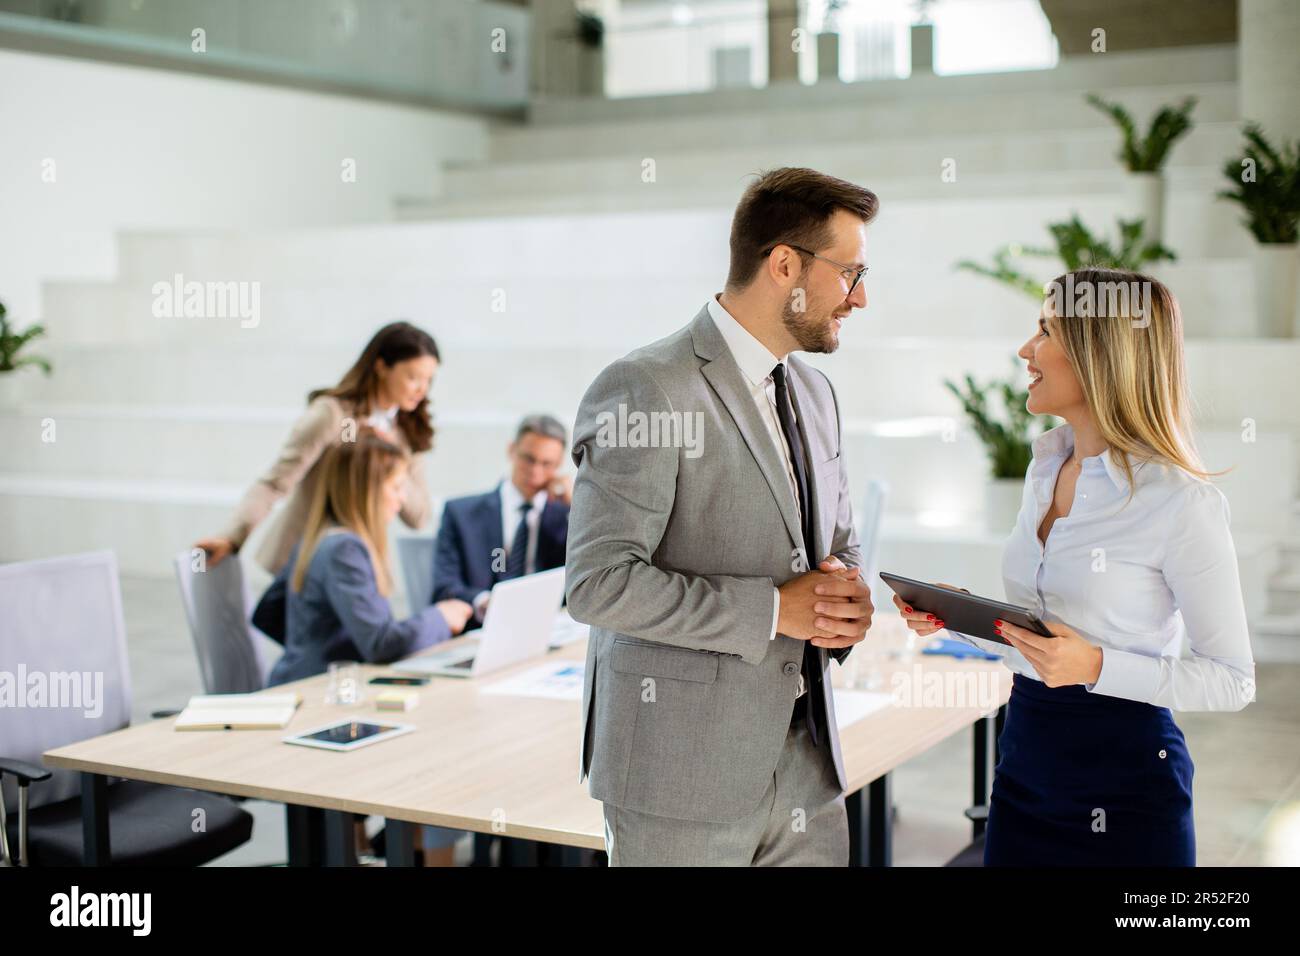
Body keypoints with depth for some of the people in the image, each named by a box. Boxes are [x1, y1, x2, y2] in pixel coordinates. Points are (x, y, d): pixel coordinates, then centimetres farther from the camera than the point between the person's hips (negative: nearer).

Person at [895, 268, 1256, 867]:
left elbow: (1233, 680, -13)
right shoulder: (1046, 467, 7)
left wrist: (1096, 666, -25)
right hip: (1024, 762, 7)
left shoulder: (1181, 503, -17)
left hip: (1123, 777, -7)